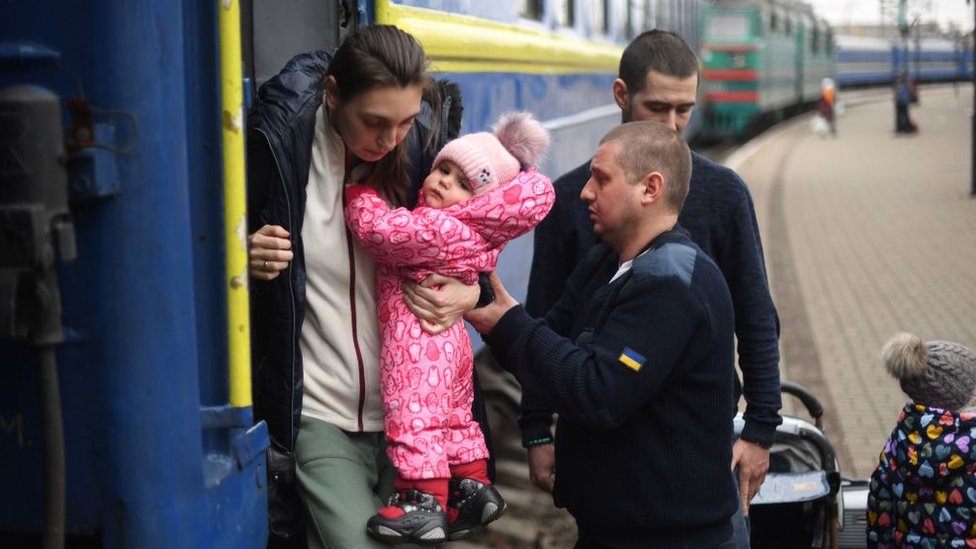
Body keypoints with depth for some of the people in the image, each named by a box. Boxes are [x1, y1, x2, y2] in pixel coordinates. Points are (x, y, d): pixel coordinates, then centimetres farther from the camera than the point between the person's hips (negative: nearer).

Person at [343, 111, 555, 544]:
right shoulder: (467, 231, 12)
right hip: (448, 340, 11)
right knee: (454, 416, 20)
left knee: (413, 416, -9)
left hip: (419, 341, -11)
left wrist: (358, 189, -11)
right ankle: (476, 487, 29)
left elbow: (378, 229, -24)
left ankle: (425, 503, -8)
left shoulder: (438, 229, -20)